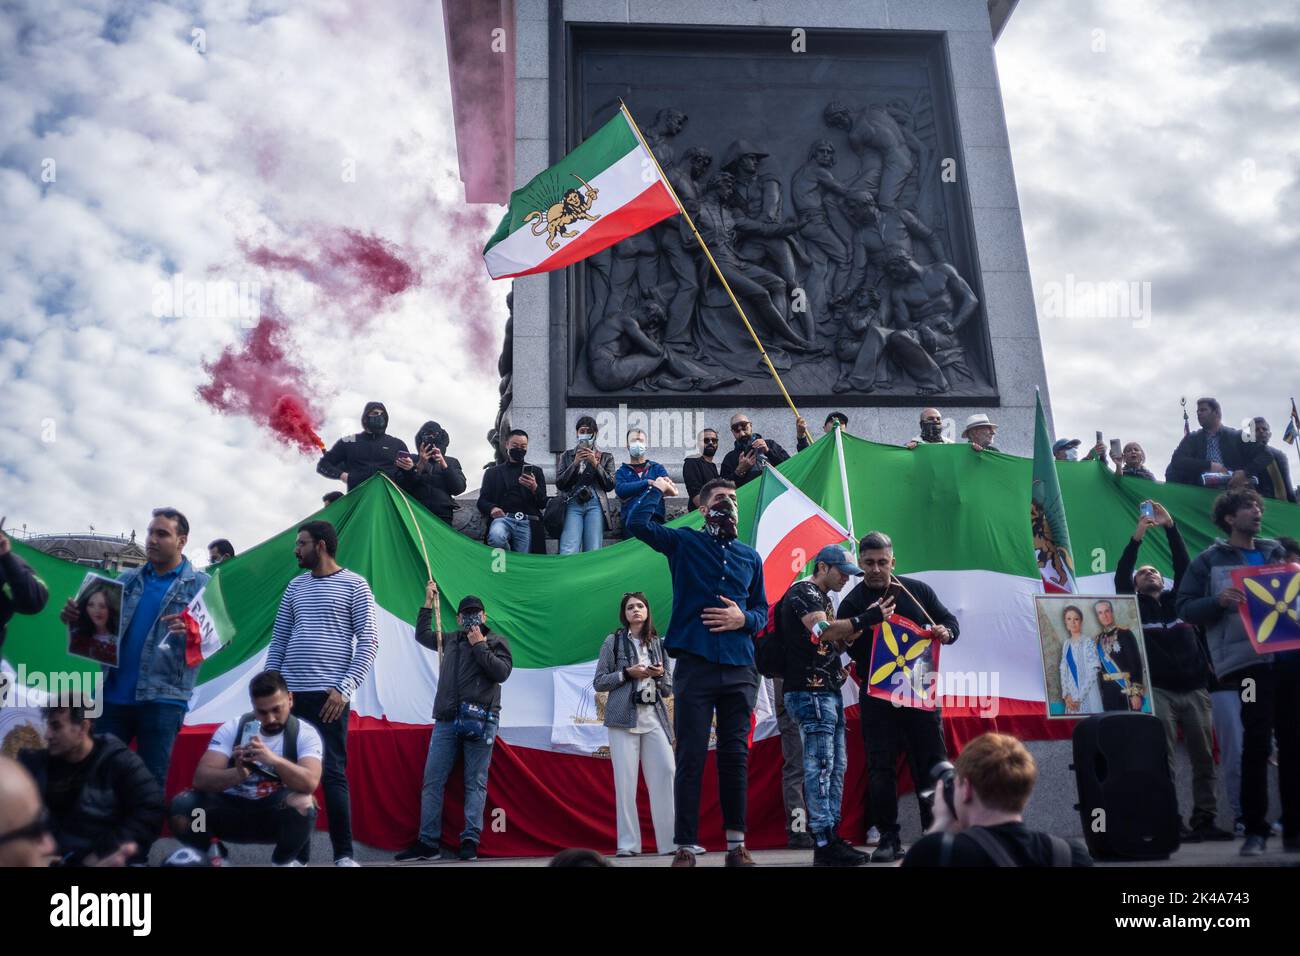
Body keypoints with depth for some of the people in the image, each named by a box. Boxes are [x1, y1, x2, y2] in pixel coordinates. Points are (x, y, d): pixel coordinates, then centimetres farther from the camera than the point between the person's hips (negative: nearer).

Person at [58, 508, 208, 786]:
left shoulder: (200, 585, 1)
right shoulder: (127, 579, 14)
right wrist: (76, 618, -9)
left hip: (163, 697, -4)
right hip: (114, 693, 4)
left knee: (151, 780, 2)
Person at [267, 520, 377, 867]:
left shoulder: (354, 585, 0)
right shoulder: (295, 586, 15)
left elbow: (369, 641, -6)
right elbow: (279, 639, 16)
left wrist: (344, 688, -14)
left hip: (329, 694, -5)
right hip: (291, 693, 5)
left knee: (333, 773, -6)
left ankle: (343, 854, 2)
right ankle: (297, 854, 14)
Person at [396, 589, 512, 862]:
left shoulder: (497, 641, 8)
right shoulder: (451, 640, 20)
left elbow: (501, 672, -7)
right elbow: (422, 635, 35)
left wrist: (479, 645, -5)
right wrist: (428, 603, 30)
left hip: (480, 720, -4)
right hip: (446, 720, 4)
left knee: (476, 783, -3)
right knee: (432, 780, 1)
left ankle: (470, 841, -1)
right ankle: (428, 842, 5)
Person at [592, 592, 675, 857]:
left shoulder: (658, 644, 16)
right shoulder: (613, 642, 8)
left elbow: (669, 690, 18)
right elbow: (599, 683, 3)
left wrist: (661, 674, -4)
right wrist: (627, 673, -9)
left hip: (654, 718, 3)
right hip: (624, 718, -2)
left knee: (667, 773, -9)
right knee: (625, 780, -5)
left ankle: (672, 840, -5)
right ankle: (628, 843, 0)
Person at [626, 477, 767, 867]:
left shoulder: (750, 557, 15)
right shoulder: (685, 542, 4)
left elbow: (762, 609, 18)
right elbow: (637, 523, -10)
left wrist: (744, 619, -3)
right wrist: (658, 489, 4)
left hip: (740, 668, 4)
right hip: (695, 664, -3)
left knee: (736, 758, 6)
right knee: (691, 758, -2)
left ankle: (737, 846, 15)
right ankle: (685, 847, 4)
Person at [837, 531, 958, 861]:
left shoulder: (917, 590, 5)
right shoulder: (852, 605, 0)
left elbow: (949, 621, 12)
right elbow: (852, 650, -11)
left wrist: (946, 632, -11)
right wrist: (871, 620, -24)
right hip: (877, 696, -1)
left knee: (932, 765, 4)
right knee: (881, 769, 1)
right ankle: (889, 838, 10)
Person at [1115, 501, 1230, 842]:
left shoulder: (1178, 601, 17)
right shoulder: (1134, 607, 11)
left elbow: (1184, 567, 6)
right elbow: (1120, 577, -4)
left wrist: (1170, 527, -3)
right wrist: (1136, 538, -10)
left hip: (1195, 691, 3)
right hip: (1159, 692, -3)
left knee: (1204, 759, 1)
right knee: (1162, 760, -7)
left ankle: (1204, 820, 7)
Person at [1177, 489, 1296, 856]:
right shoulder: (1210, 561, 4)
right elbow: (1185, 608, 0)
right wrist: (1218, 600, -18)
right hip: (1248, 659, -5)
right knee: (1257, 743, -7)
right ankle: (1255, 829, 3)